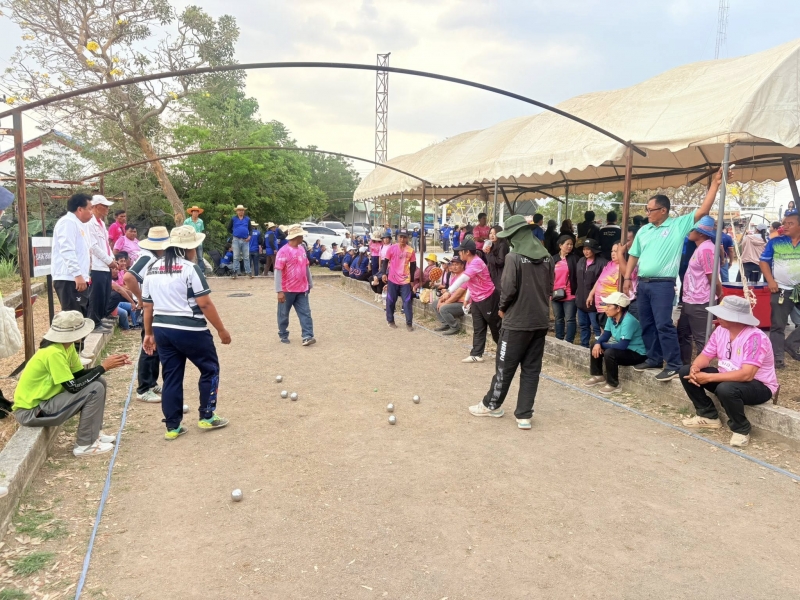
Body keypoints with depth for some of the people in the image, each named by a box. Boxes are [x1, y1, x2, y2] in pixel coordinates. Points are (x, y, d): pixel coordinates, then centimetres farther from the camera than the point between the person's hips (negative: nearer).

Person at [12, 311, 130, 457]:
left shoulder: (67, 346, 2)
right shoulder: (53, 353, -27)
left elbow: (80, 374, 7)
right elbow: (73, 387, -25)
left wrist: (107, 365, -6)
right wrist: (103, 367, -19)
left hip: (43, 399, 9)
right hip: (30, 411, -9)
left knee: (98, 381, 6)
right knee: (95, 389, -19)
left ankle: (94, 433, 15)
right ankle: (85, 445, -8)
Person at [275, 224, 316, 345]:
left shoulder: (301, 249, 8)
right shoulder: (283, 251, -15)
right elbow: (278, 271, -18)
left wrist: (310, 283, 18)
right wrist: (279, 291, -22)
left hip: (302, 289, 6)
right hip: (287, 290, -6)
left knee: (305, 313, -2)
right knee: (284, 314, 9)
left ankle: (307, 336, -3)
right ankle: (283, 336, 24)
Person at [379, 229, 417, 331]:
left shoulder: (410, 250, 0)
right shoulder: (392, 248, -3)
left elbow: (413, 265, 8)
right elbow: (385, 261, 3)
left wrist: (412, 279, 9)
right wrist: (383, 273, -8)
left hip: (405, 280, 1)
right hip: (392, 279, 0)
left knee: (407, 302, -1)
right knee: (391, 301, 7)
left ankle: (409, 323, 5)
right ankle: (390, 321, 21)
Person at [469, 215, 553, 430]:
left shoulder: (514, 257, -14)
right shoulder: (546, 257, 5)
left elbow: (508, 289, -16)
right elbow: (549, 288, 9)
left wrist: (502, 308, 1)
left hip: (517, 321, -6)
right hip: (540, 321, 6)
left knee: (504, 366, 9)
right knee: (531, 369, 9)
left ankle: (491, 404, 26)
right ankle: (524, 415, 11)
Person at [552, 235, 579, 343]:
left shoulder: (574, 258, 0)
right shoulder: (554, 259, 8)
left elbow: (577, 276, -3)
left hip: (570, 295, -3)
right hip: (556, 295, 4)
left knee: (570, 319, -3)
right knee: (558, 319, 13)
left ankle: (569, 342, 0)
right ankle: (559, 341, 22)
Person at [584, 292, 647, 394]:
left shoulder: (628, 321, -30)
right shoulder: (611, 318, -3)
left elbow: (622, 345, -33)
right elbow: (605, 335, 4)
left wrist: (602, 345, -20)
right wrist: (598, 343, -20)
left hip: (637, 354, -9)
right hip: (623, 349, 9)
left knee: (609, 353, -31)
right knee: (595, 346, 6)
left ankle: (613, 385, -14)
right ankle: (598, 376, 18)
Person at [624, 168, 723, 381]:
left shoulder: (678, 225, -2)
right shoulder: (644, 231, 13)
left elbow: (703, 211, -8)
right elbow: (634, 256, 18)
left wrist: (715, 184, -12)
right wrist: (628, 278, 12)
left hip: (663, 284, -6)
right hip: (643, 283, 6)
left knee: (663, 325, -10)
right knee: (647, 324, 12)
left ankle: (674, 365, -2)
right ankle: (654, 359, 24)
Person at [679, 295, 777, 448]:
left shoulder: (754, 337, -28)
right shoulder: (720, 330, -5)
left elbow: (746, 375, -36)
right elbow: (705, 356, 0)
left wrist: (708, 377, -35)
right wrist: (695, 368, -24)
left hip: (759, 386, -8)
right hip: (728, 378, 8)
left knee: (726, 389, -40)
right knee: (686, 372, -5)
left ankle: (741, 430, -12)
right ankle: (709, 416, 7)